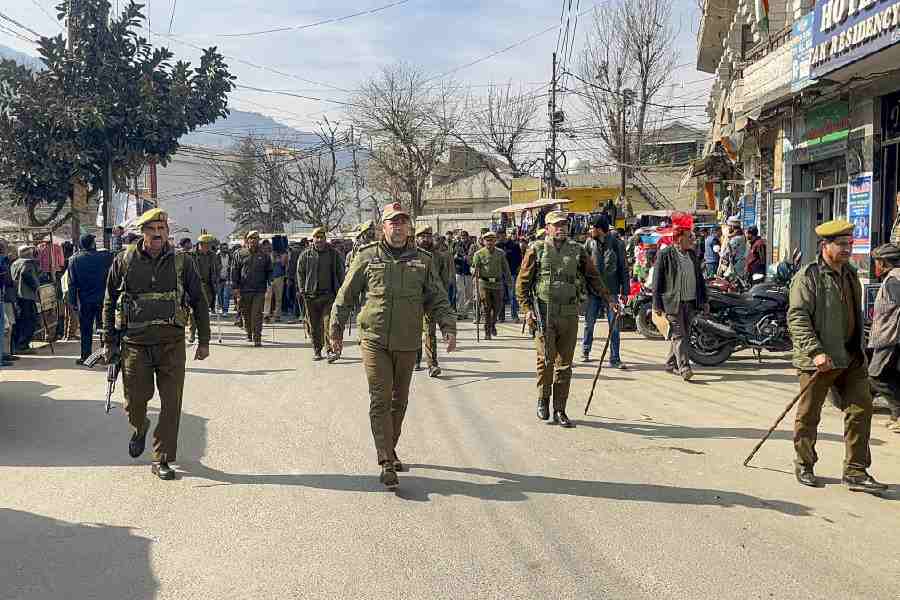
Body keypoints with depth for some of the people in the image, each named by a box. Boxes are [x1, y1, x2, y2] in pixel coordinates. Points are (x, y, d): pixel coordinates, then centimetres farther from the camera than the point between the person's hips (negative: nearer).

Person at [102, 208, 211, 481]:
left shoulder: (182, 262, 3)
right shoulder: (124, 261, 3)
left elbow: (199, 302, 9)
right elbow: (109, 304, 9)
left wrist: (204, 341, 8)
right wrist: (110, 342, 7)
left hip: (172, 343, 0)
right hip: (135, 343, 0)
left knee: (171, 404, -1)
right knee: (135, 401, 3)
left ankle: (162, 460, 12)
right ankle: (140, 429, 39)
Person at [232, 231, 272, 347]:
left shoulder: (264, 255, 9)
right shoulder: (241, 255, 7)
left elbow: (269, 271, 15)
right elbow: (234, 271, 7)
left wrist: (270, 285, 3)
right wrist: (235, 287, -1)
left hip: (259, 290, -1)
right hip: (244, 290, 1)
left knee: (257, 314, -8)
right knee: (245, 314, 9)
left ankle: (257, 338, -7)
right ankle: (249, 334, 29)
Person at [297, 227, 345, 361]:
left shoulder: (334, 254, 6)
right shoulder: (305, 255, 7)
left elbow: (340, 273, 10)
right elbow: (300, 273, 12)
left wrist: (339, 290, 3)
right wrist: (303, 290, 2)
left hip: (329, 295, -1)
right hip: (311, 295, 2)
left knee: (329, 322, -11)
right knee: (314, 326, 6)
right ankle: (316, 351, 17)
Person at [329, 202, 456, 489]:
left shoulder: (423, 260, 7)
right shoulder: (367, 257, 2)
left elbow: (437, 300, 9)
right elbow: (345, 296, 8)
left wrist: (448, 327, -6)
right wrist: (336, 330, 9)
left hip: (407, 343, 3)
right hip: (374, 340, -3)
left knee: (399, 400, 13)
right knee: (380, 400, -10)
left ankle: (390, 449, 32)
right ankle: (387, 463, -10)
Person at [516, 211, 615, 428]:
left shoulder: (577, 250, 10)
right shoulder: (537, 249, 3)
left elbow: (592, 277, 18)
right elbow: (522, 282, 3)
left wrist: (607, 298, 9)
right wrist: (527, 309, -6)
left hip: (569, 313, 3)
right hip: (544, 314, -3)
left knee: (564, 364, 4)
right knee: (546, 360, -6)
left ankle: (559, 410, 12)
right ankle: (543, 400, 18)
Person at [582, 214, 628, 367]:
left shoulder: (616, 244, 0)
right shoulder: (589, 243, 4)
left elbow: (623, 269, 5)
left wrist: (624, 291, 2)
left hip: (611, 291, -1)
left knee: (614, 325, -1)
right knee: (589, 323, 11)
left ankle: (614, 359, 4)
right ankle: (585, 351, 30)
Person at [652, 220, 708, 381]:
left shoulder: (692, 254, 14)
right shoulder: (664, 254, -5)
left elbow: (699, 278, 20)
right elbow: (657, 281, -7)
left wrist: (703, 300, 16)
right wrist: (657, 305, -11)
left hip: (690, 302, 6)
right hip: (673, 302, -6)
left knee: (683, 335, 10)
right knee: (678, 335, -9)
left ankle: (671, 364, 22)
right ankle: (684, 367, -13)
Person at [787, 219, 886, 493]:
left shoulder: (850, 274, 13)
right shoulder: (808, 276, -11)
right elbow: (797, 317, -19)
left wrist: (859, 351, 19)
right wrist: (816, 351, -26)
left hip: (851, 358, 7)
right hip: (818, 360, -7)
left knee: (861, 409, 3)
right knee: (808, 416, 6)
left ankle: (856, 471, 12)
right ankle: (804, 465, 24)